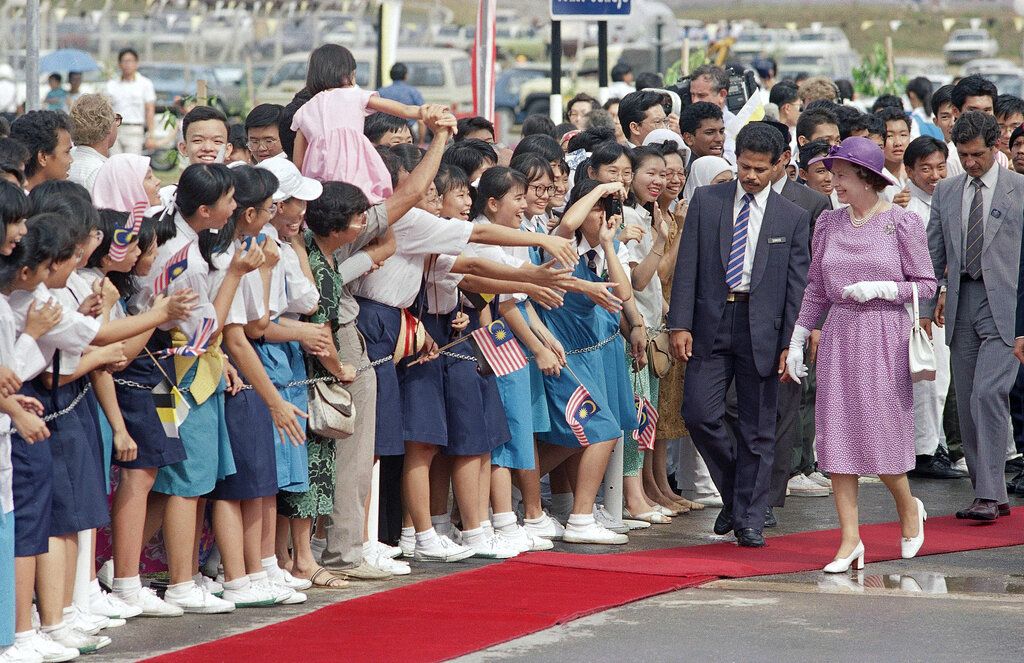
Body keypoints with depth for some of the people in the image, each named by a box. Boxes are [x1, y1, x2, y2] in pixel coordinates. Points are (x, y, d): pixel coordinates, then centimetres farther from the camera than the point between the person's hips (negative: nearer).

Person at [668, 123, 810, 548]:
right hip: (711, 323, 1)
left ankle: (749, 520, 11)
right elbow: (687, 267, 2)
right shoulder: (706, 201, 5)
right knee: (699, 414, -8)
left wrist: (791, 344, -3)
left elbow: (797, 285, 3)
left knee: (758, 429, 3)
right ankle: (733, 493, 16)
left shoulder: (793, 218, 4)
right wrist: (680, 324, -6)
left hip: (762, 328, 0)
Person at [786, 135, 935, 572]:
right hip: (838, 336, 4)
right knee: (836, 433, -2)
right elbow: (815, 289, 14)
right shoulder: (828, 224, 9)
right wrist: (796, 343, 12)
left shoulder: (902, 223, -4)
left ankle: (908, 507, 25)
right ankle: (849, 539, 1)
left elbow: (926, 285, -2)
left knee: (880, 432, -4)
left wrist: (878, 289, -15)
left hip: (884, 336, -4)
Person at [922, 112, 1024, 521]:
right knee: (967, 402, 5)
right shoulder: (946, 191, 13)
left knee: (988, 394, -17)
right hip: (960, 302, 5)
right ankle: (990, 495, 13)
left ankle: (989, 495, -16)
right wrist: (928, 306, 11)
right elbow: (933, 253, 17)